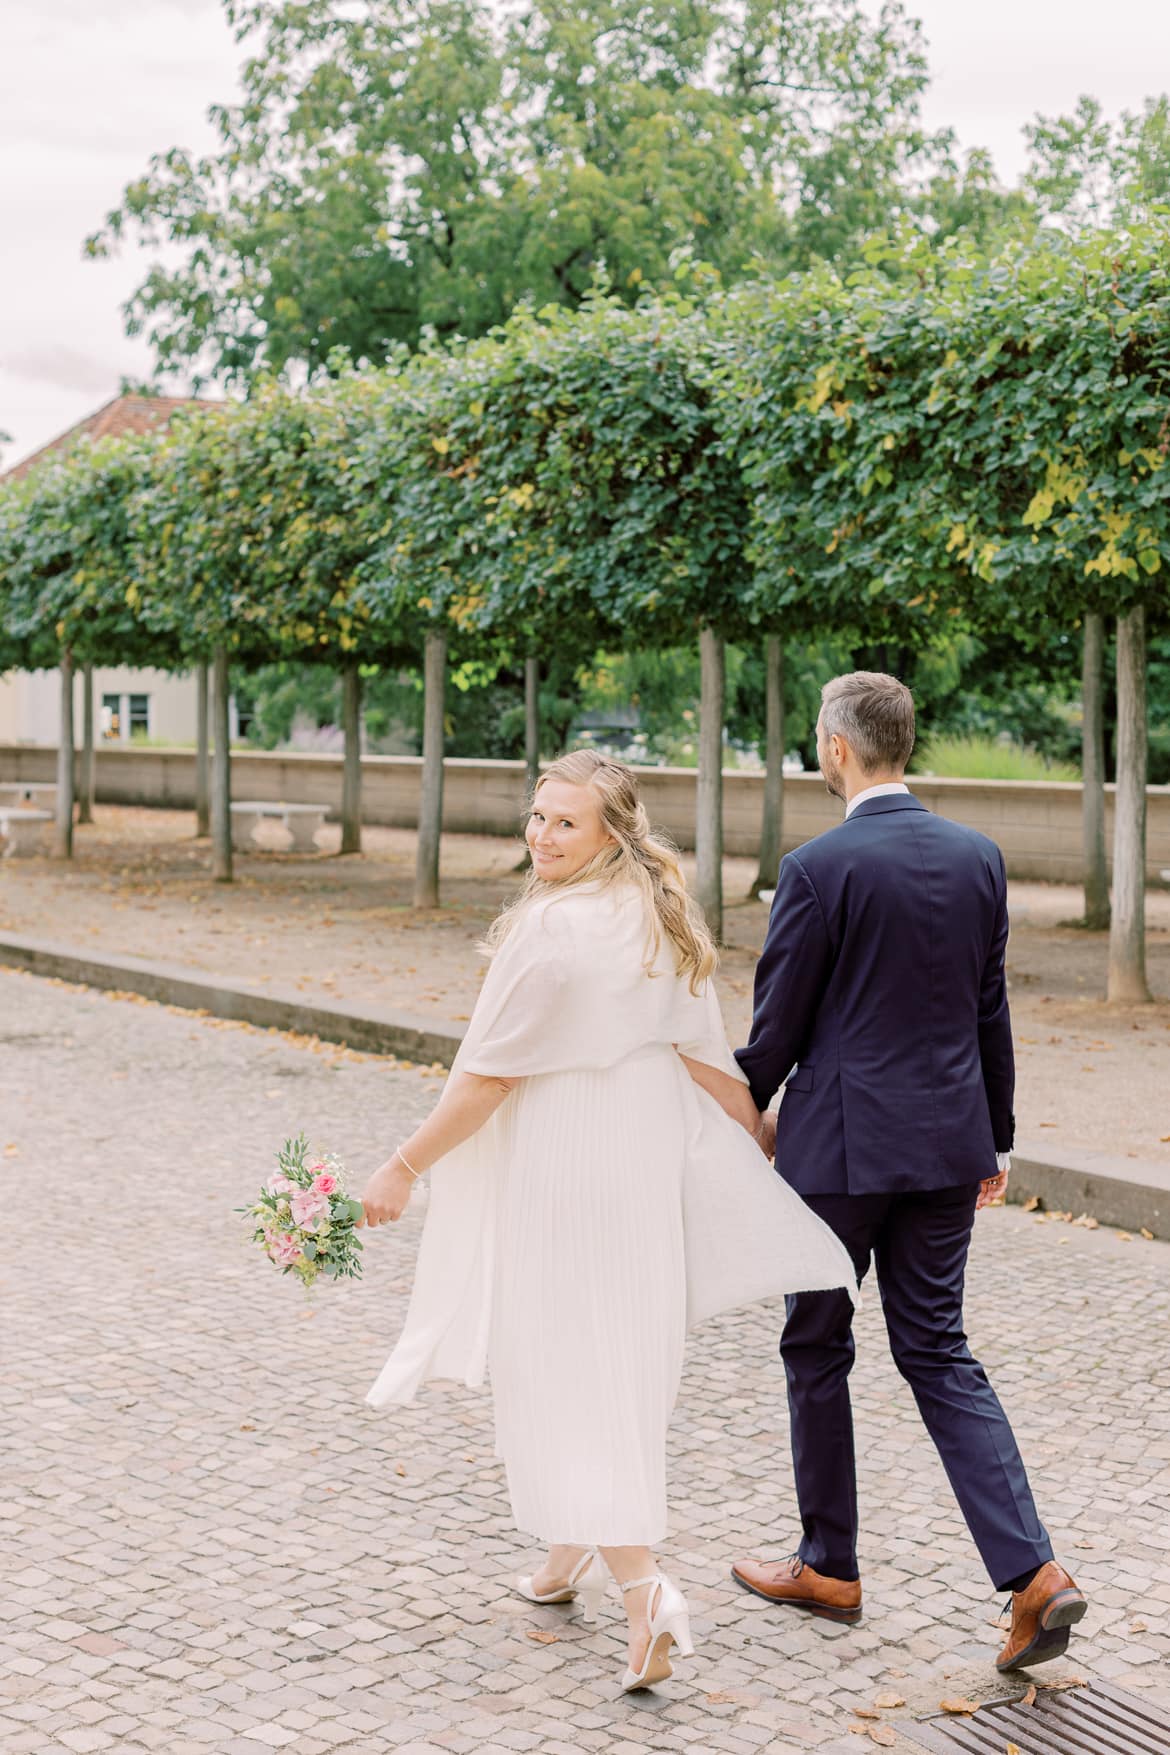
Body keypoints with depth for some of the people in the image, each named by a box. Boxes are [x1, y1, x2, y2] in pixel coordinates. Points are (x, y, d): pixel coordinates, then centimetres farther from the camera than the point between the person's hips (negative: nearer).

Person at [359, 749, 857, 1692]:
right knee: (621, 1361, 19)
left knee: (566, 1369, -2)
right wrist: (768, 1143, 15)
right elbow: (707, 1059, 6)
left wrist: (404, 1167, -10)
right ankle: (579, 1552, 35)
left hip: (560, 1175, -8)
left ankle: (642, 1587, -12)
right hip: (649, 1166, 8)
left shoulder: (552, 926, -21)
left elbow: (490, 1076, -18)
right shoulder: (661, 918, 4)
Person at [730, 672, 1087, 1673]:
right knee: (939, 1353, 10)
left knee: (817, 1351, 12)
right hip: (947, 1144, 6)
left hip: (839, 1144, -5)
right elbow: (991, 1010, 10)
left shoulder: (819, 868, -14)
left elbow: (778, 1027, -10)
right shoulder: (978, 857, 3)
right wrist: (995, 1138, 18)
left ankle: (829, 1567, 25)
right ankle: (1032, 1573, -1)